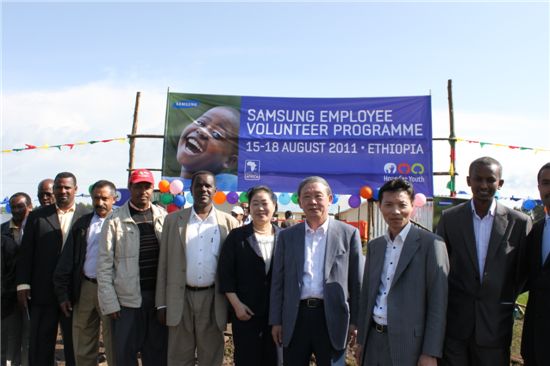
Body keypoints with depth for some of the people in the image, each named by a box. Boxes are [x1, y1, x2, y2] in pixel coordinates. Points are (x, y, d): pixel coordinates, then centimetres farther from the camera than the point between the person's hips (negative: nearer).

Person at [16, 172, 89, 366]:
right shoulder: (37, 215, 5)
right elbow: (25, 253, 4)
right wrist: (23, 284, -2)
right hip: (42, 293, 1)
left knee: (75, 348, 11)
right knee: (40, 347, 11)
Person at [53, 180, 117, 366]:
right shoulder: (82, 224, 11)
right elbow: (67, 259, 10)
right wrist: (62, 293, 4)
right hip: (84, 288, 4)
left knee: (113, 345, 3)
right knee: (82, 349, 13)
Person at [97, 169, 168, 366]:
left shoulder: (163, 217, 4)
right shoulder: (115, 220, -3)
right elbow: (104, 265, -2)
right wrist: (110, 303, -7)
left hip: (159, 297, 2)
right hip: (126, 299, -2)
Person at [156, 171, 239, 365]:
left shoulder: (229, 222, 1)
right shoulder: (173, 220, 2)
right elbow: (164, 264, 3)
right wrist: (162, 303, 1)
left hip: (213, 299, 0)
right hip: (181, 298, 1)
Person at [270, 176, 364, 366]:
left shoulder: (349, 233, 0)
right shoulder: (287, 236, 6)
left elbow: (357, 281, 1)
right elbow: (278, 281, 7)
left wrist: (355, 321, 1)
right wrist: (276, 321, 4)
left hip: (332, 319, -2)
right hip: (295, 318, 2)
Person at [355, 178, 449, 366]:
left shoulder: (431, 243, -9)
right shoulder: (374, 246, 8)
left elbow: (438, 303, -11)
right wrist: (361, 340, 12)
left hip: (408, 343, -5)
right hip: (374, 339, 5)